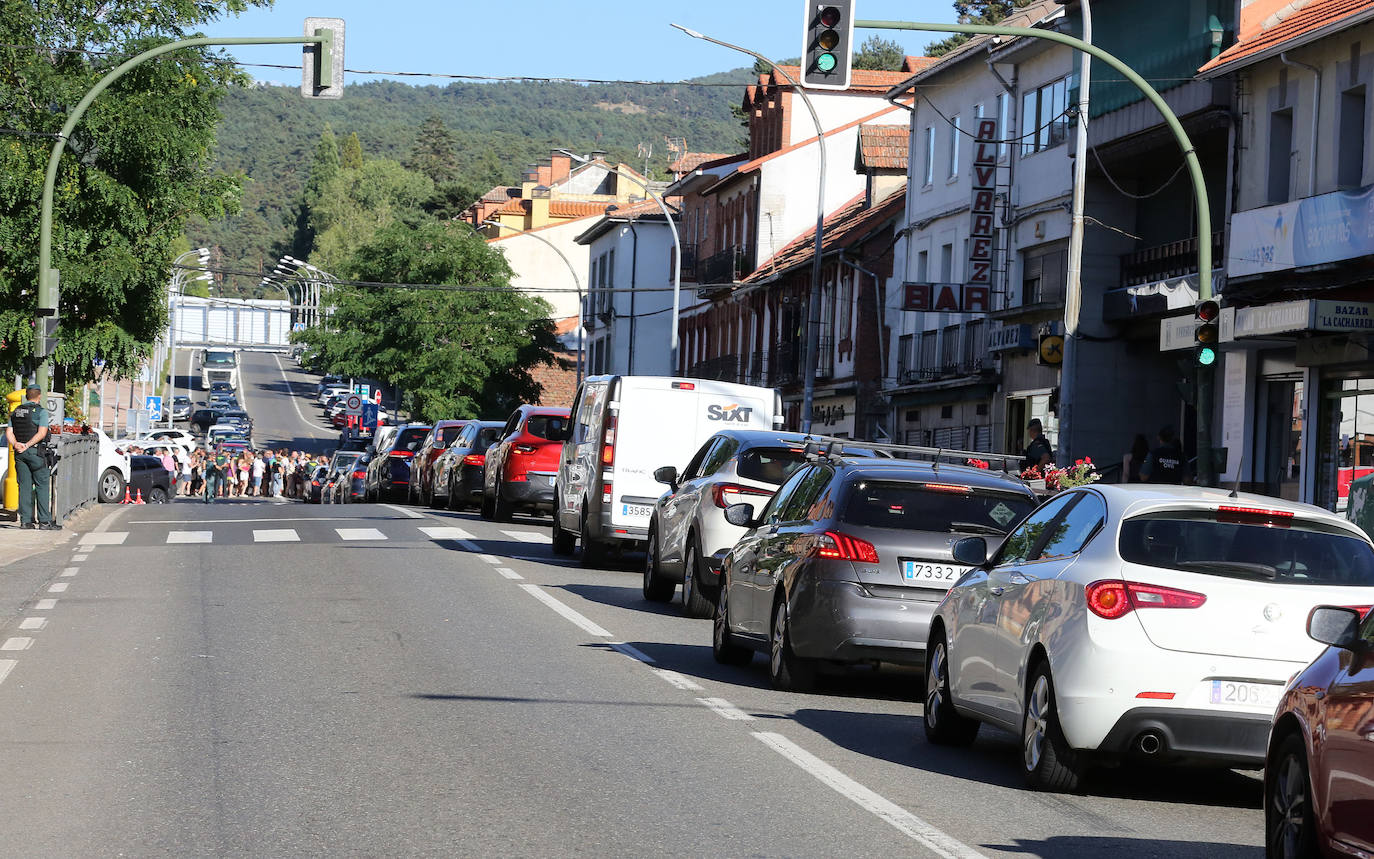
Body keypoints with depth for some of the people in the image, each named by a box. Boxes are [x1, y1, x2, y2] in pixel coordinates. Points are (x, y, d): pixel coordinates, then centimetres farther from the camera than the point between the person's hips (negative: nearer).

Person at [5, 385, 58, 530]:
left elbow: (9, 432, 4)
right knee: (42, 485, -2)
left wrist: (16, 444, -10)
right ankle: (44, 521, -7)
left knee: (24, 486, 6)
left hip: (20, 453, 5)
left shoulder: (15, 412, 13)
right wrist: (27, 445, -16)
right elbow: (41, 433, -16)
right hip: (36, 452, -5)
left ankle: (25, 520, 2)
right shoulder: (41, 411, -4)